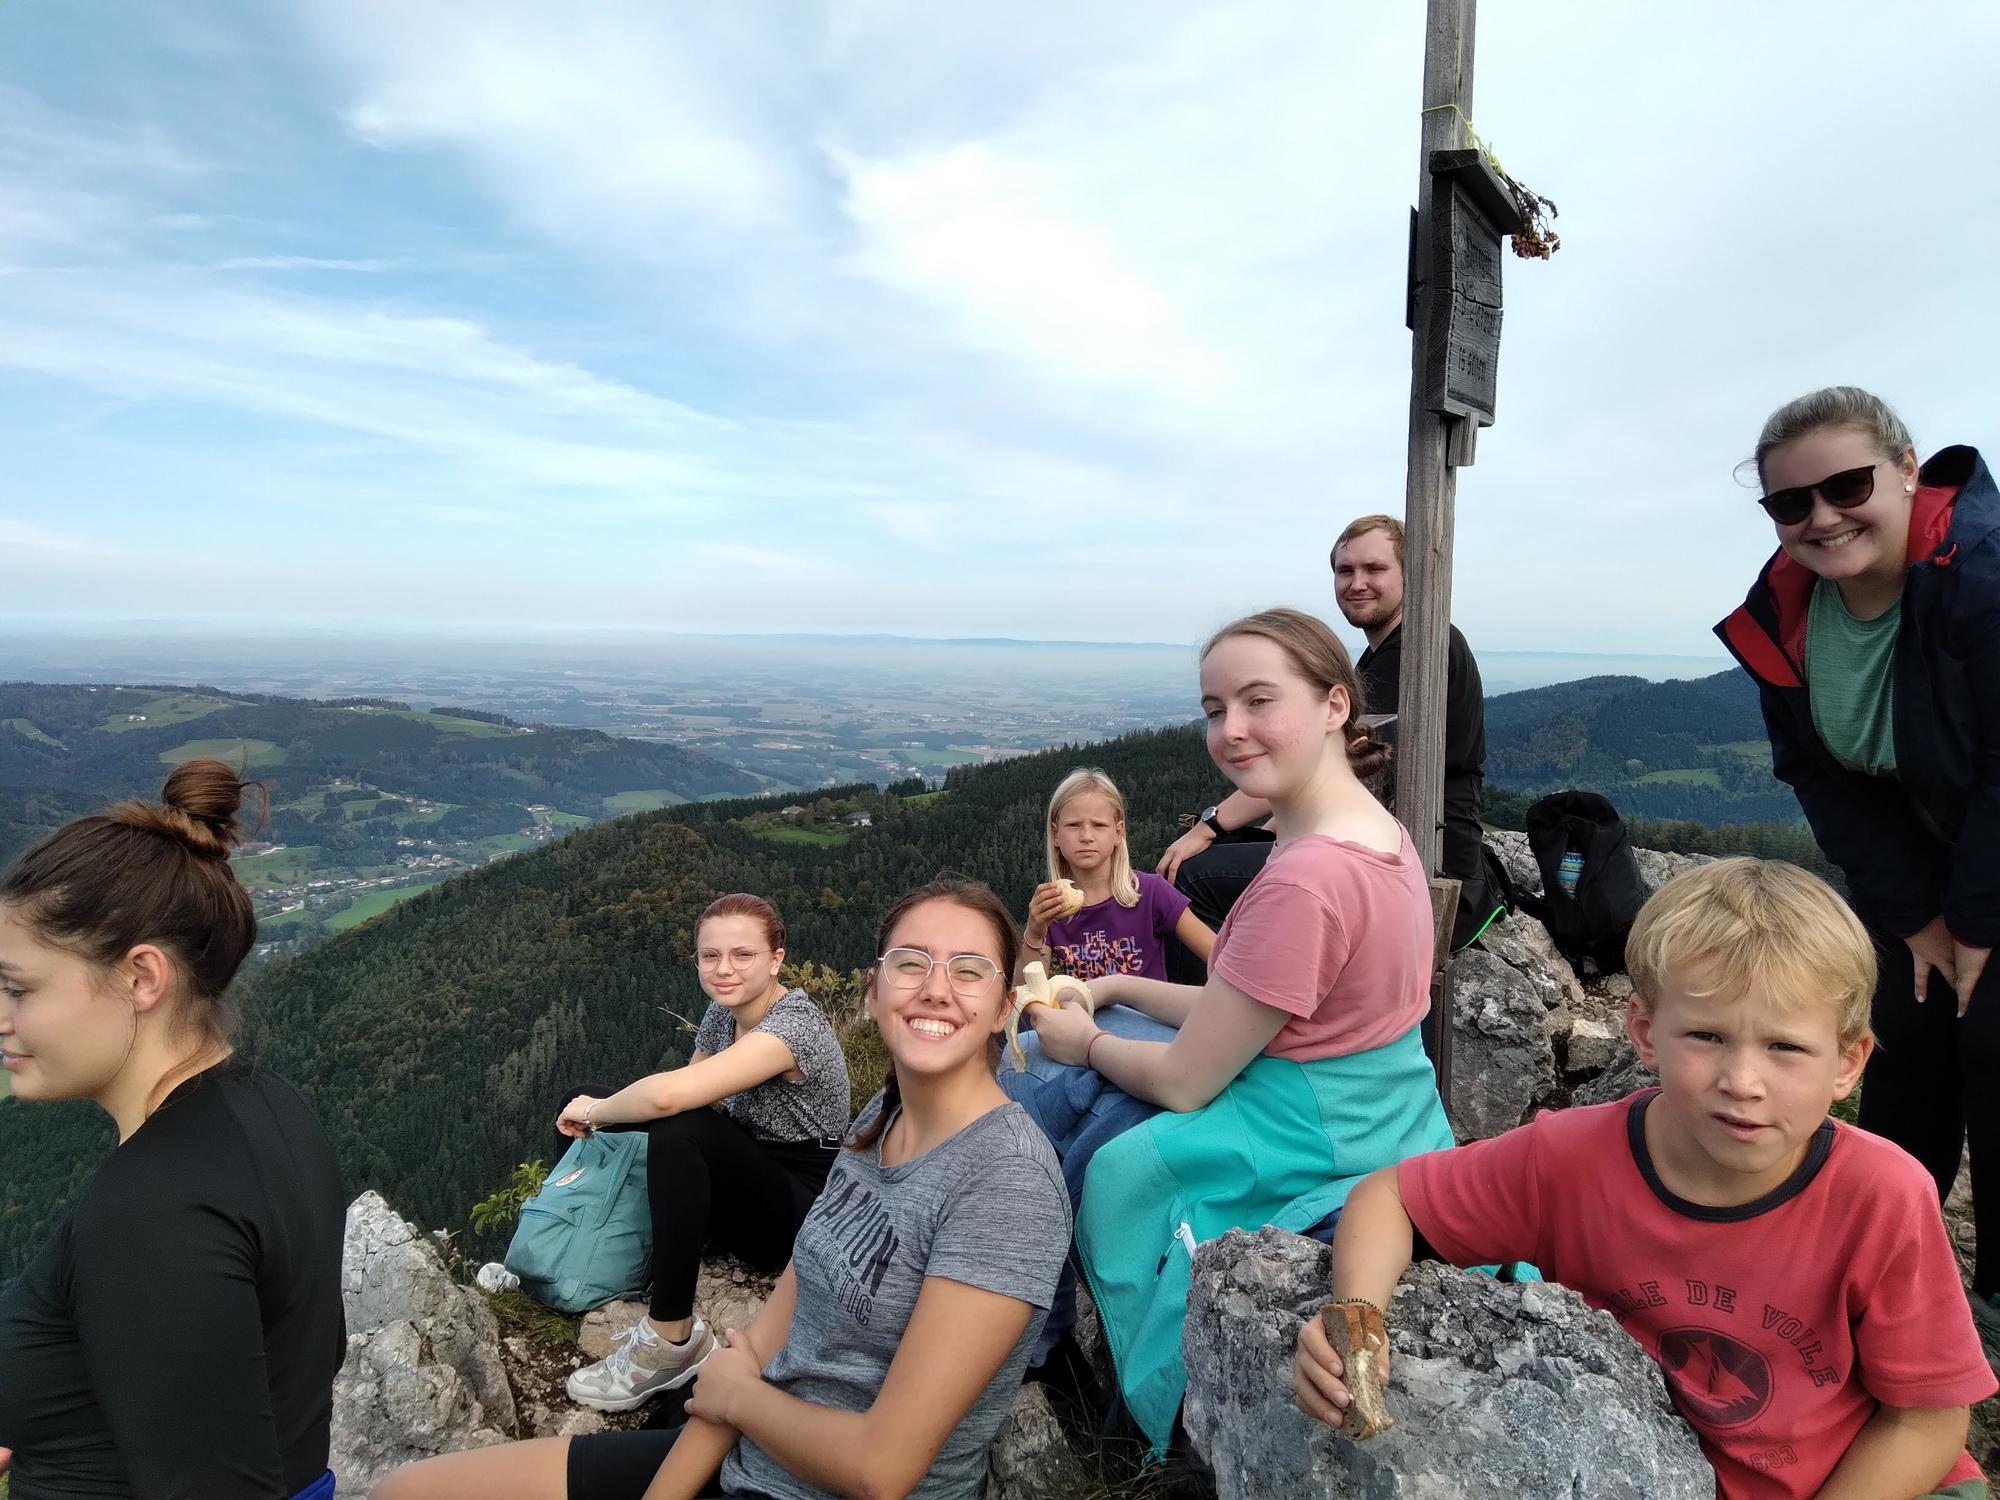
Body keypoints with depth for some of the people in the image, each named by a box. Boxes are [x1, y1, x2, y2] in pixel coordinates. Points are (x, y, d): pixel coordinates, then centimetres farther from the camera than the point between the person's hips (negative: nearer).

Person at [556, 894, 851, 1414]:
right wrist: (594, 1111, -9)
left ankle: (672, 1337, -23)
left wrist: (596, 1111, -18)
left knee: (680, 1129, -34)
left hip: (802, 1208, -9)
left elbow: (670, 1094, -36)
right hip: (747, 1182, 9)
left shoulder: (793, 1025, -25)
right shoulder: (721, 1012, 2)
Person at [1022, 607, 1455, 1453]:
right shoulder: (1376, 830, 2)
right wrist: (1117, 988, 7)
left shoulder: (1305, 880, -30)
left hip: (1313, 1154, -9)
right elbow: (1240, 1017, 9)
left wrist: (1086, 1041, -2)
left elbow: (1183, 1082, -20)